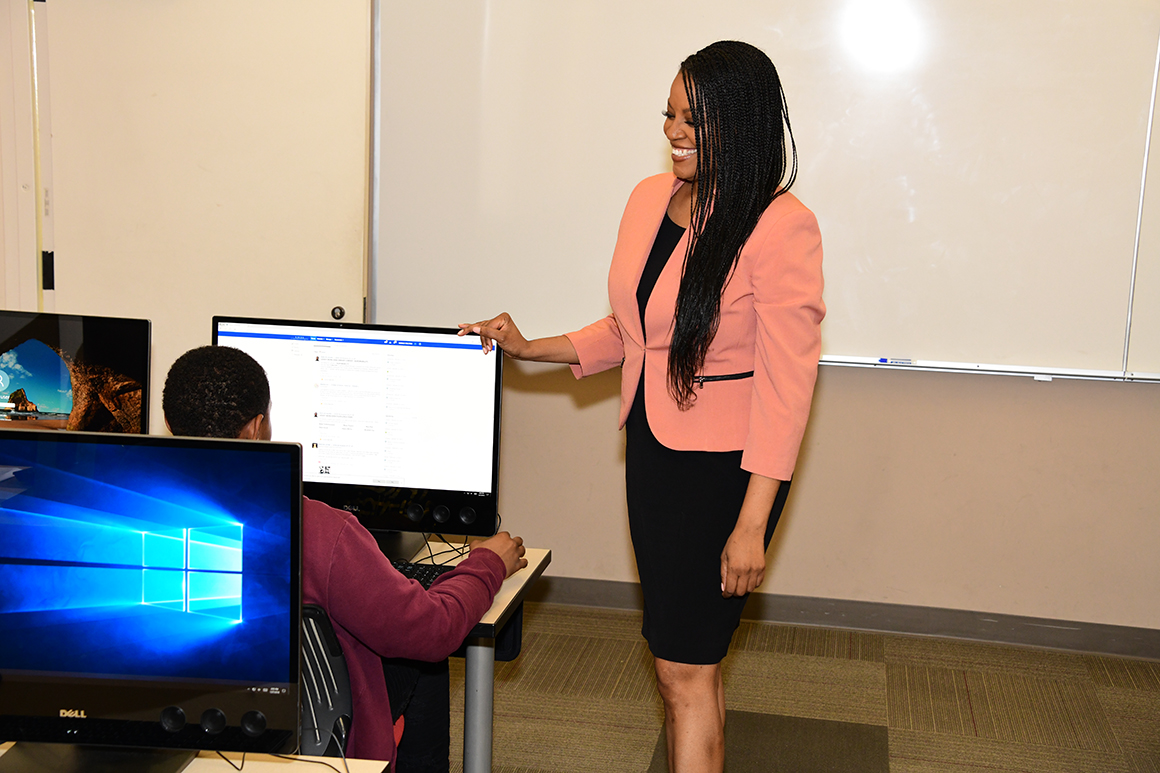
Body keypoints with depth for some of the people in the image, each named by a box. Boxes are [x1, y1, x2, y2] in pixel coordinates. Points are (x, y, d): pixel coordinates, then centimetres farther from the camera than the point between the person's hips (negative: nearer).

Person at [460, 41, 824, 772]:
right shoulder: (650, 199, 6)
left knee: (684, 669, -1)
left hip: (725, 465, -7)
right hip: (651, 451, 7)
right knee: (690, 660, 16)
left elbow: (787, 383, -18)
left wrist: (752, 524, -20)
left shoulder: (781, 226, -16)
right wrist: (529, 349, 12)